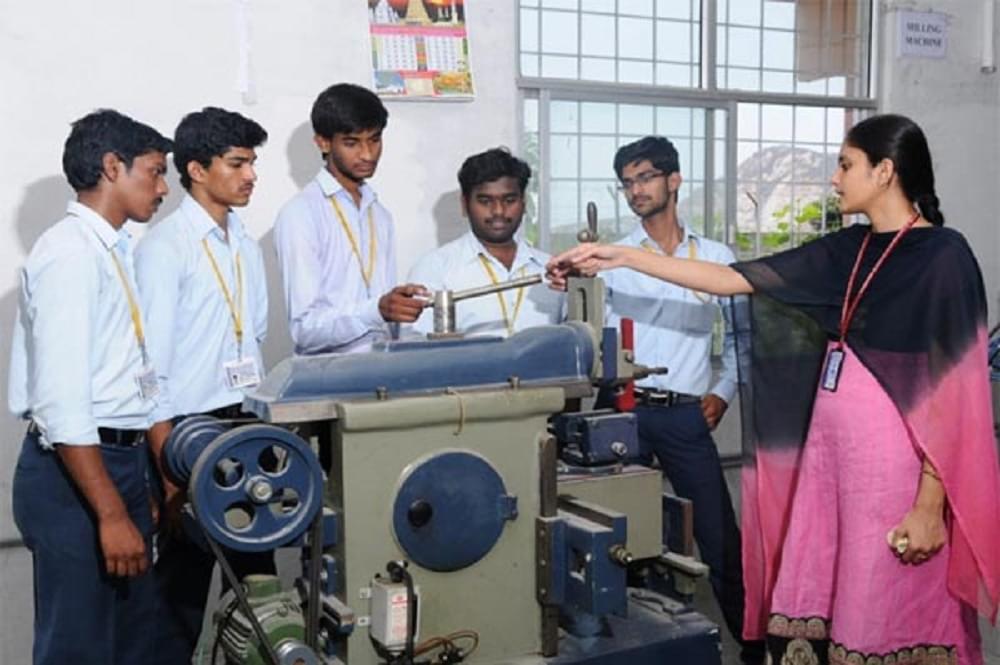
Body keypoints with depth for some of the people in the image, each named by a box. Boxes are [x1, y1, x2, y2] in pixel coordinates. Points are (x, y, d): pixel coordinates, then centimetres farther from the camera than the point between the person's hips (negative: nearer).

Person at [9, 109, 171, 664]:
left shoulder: (112, 249, 13)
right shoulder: (71, 253, -16)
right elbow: (61, 400, -22)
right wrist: (111, 513, -23)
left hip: (118, 461, 9)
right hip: (75, 476, -9)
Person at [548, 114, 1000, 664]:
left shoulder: (944, 256, -10)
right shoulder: (849, 249, 9)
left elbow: (955, 391, -13)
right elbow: (733, 279, 8)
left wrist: (930, 505, -15)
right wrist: (619, 258, 5)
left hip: (896, 464, -7)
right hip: (829, 453, 7)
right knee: (806, 614, 11)